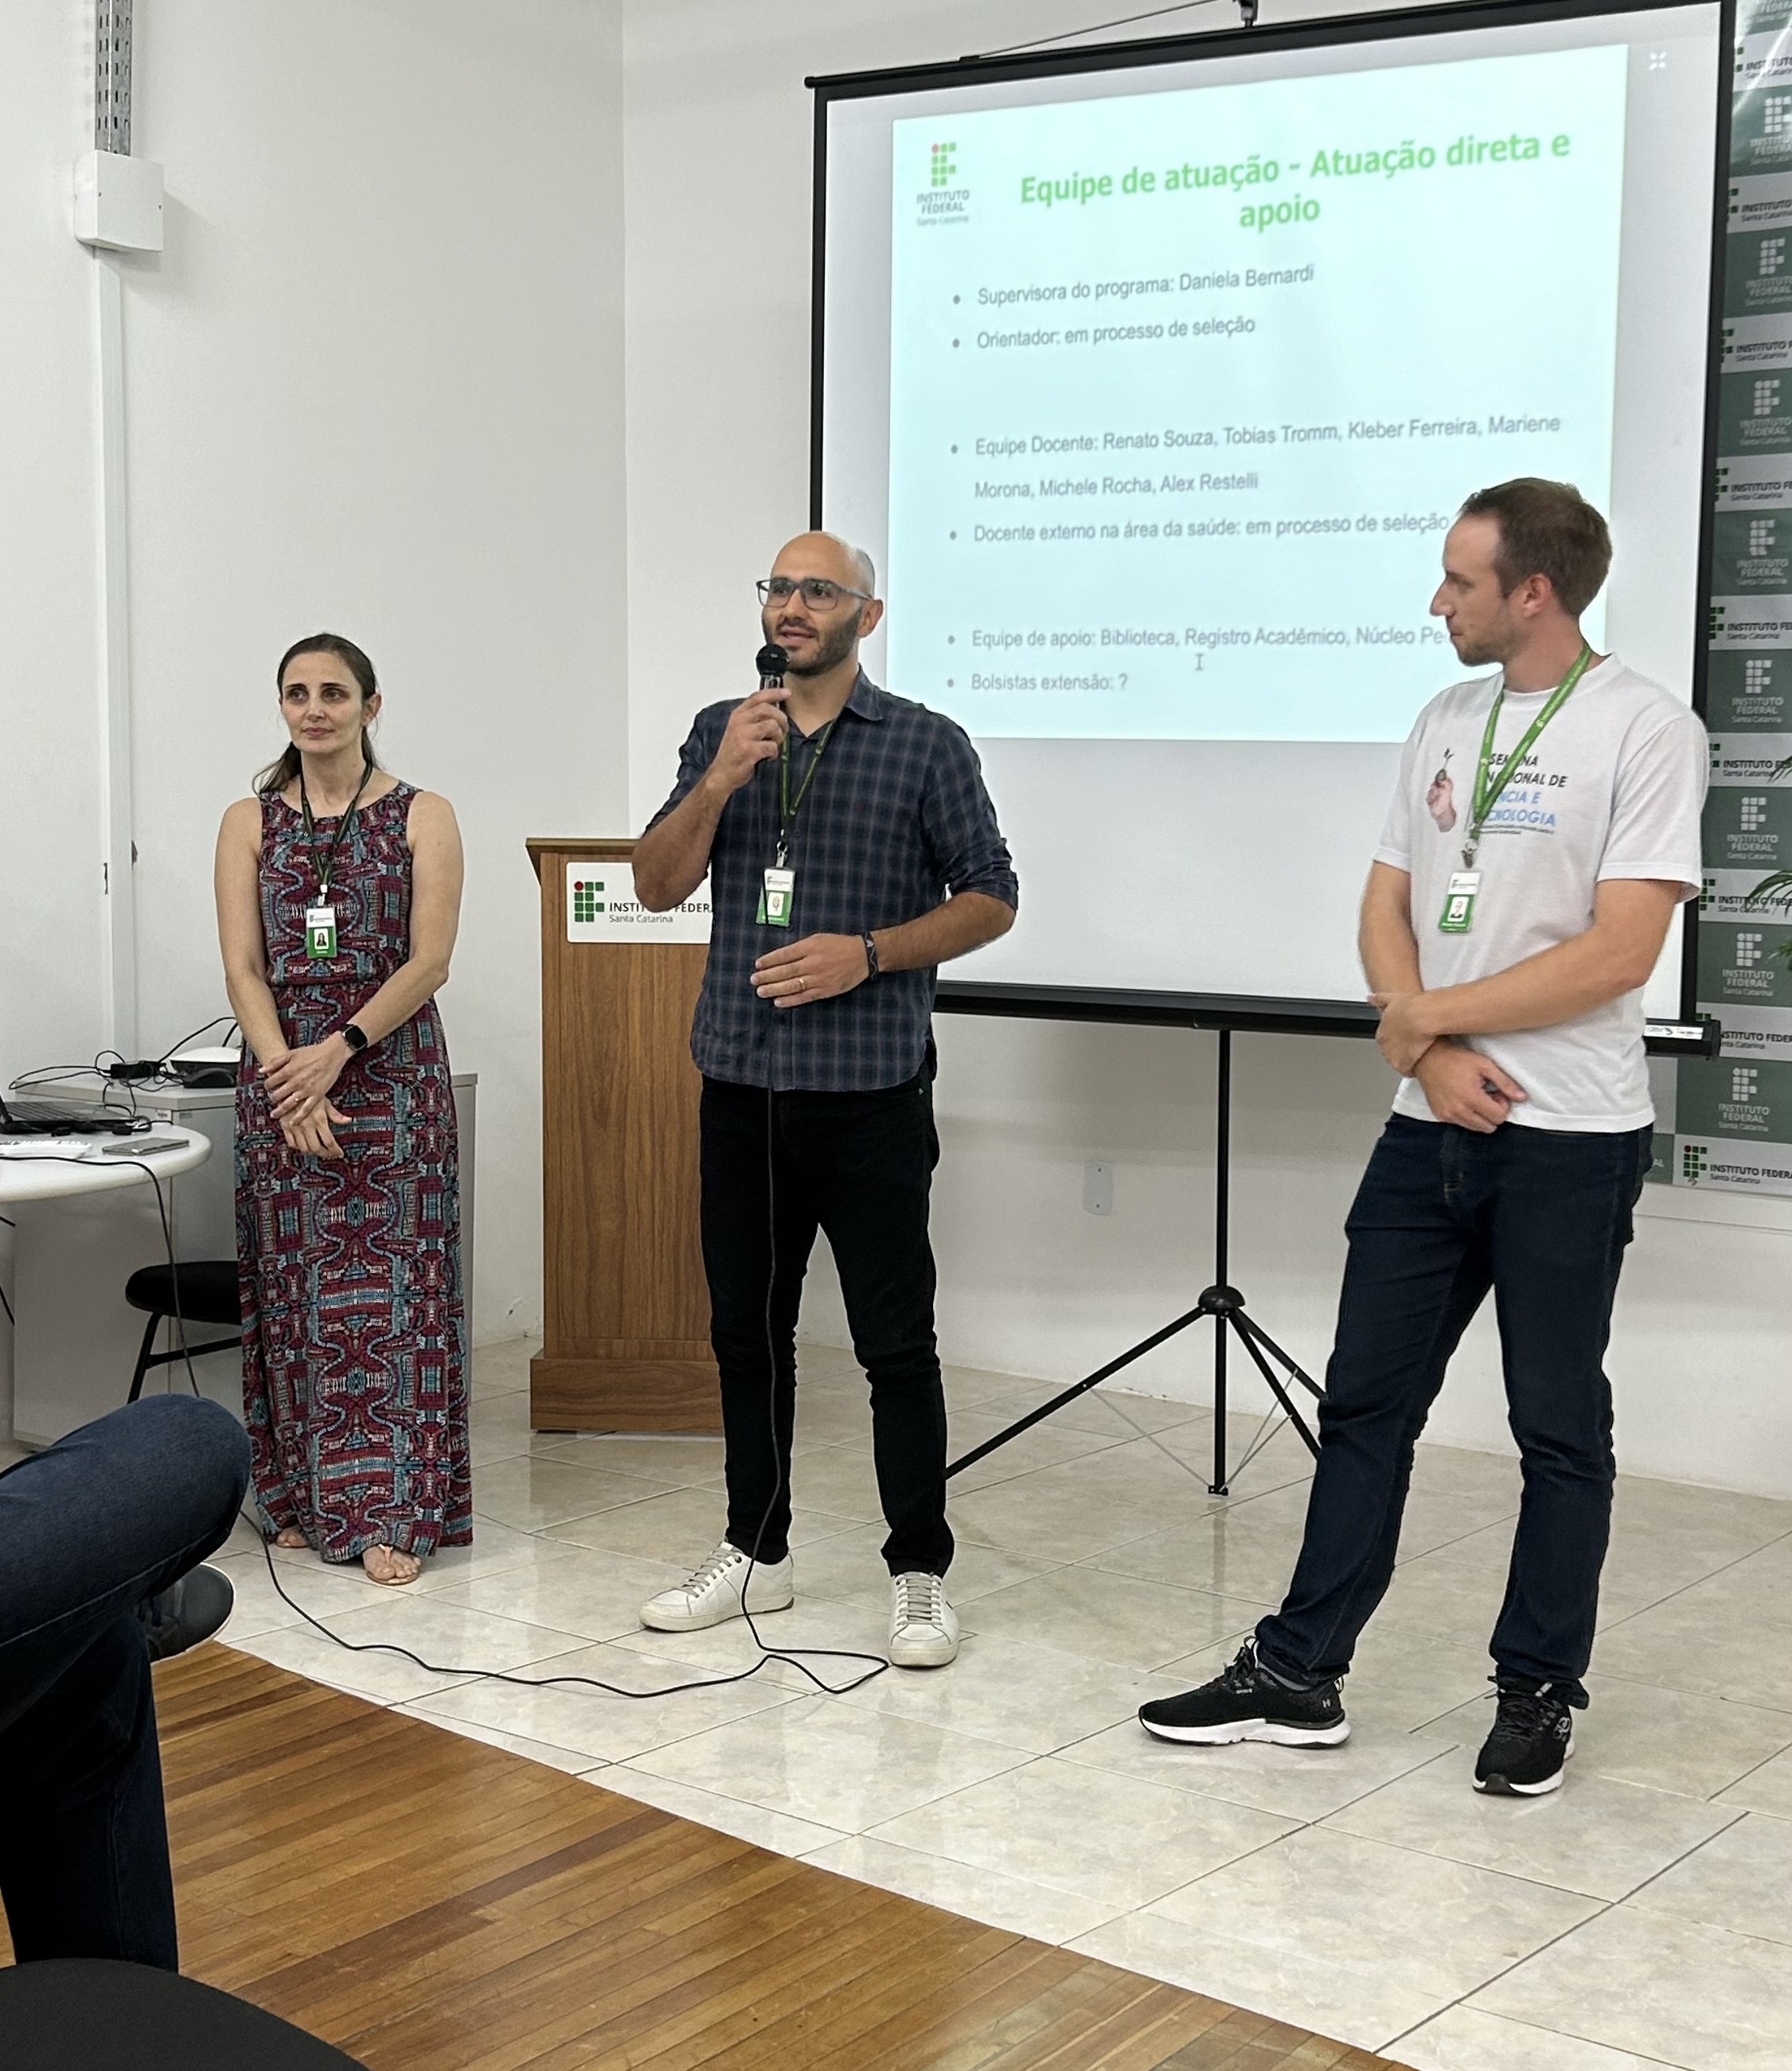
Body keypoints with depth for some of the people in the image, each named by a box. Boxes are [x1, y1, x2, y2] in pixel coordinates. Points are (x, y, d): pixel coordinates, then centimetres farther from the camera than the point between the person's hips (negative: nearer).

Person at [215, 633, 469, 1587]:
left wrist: (339, 1049, -18)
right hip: (280, 1072, 2)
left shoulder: (421, 817, 2)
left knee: (391, 1283, -3)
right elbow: (244, 968, -1)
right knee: (292, 1284, 5)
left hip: (393, 1070, -2)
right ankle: (303, 1499, 16)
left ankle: (389, 1513, 1)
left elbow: (429, 960, -7)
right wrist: (289, 1079, -15)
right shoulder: (250, 822, 7)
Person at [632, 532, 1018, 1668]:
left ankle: (920, 1573, 10)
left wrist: (868, 953, -14)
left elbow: (991, 899, -1)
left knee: (896, 1341, -1)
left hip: (871, 1092, -4)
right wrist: (719, 782, -15)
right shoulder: (722, 732, 10)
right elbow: (659, 885, 2)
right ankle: (757, 1553, 26)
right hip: (743, 1089, 4)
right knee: (746, 1329, 12)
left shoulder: (925, 744, -1)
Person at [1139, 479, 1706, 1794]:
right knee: (1366, 1402, 8)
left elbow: (1621, 952, -16)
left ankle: (1540, 1693, 19)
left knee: (1560, 1426, 6)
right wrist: (1430, 1057, -9)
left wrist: (1430, 1014, -10)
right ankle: (1299, 1676, 16)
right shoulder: (1447, 724, 10)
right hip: (1433, 1126, 6)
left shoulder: (1645, 730, -10)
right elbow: (1388, 909, 8)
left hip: (1569, 1139, -6)